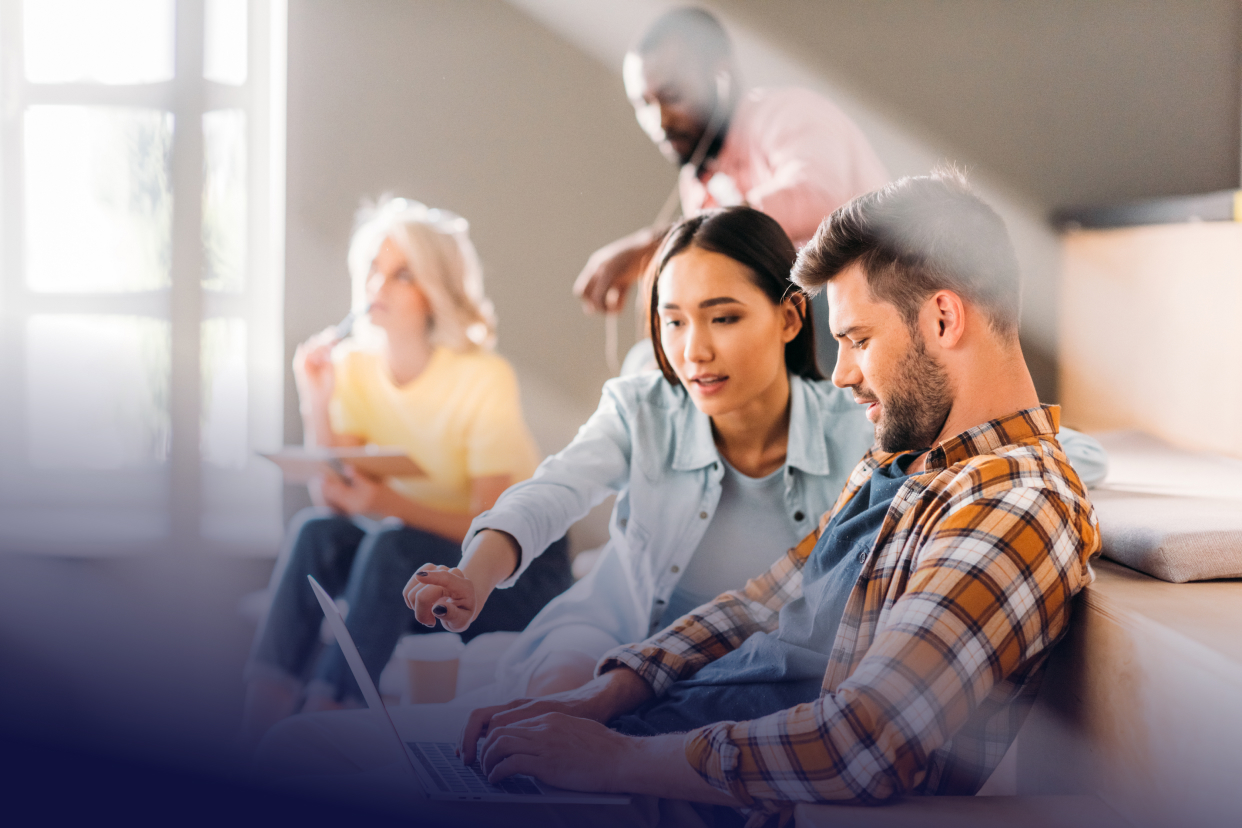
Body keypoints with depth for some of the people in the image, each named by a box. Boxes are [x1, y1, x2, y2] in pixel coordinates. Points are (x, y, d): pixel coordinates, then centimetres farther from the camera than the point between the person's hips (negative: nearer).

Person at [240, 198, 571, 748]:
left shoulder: (484, 379, -19)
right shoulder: (354, 366, -4)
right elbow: (332, 501, -10)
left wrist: (389, 503, -38)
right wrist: (316, 405, -24)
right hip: (412, 563, 5)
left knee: (392, 543, -31)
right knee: (315, 532, -22)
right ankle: (255, 726, -23)